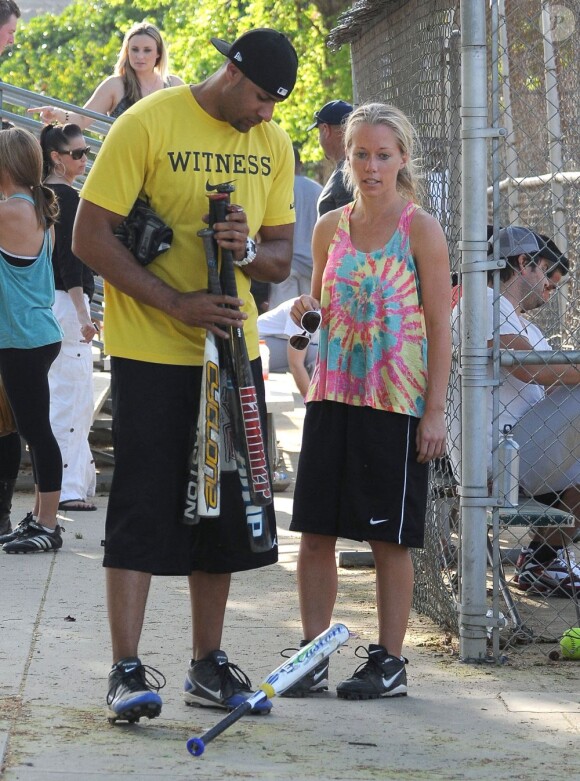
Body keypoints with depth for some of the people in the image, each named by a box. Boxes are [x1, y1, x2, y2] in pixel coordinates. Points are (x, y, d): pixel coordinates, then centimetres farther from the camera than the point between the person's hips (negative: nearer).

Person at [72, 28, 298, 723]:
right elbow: (90, 236, -13)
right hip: (150, 352, -6)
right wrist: (176, 302, -20)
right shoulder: (148, 125, -11)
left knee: (221, 509, 9)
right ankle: (127, 672, -4)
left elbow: (281, 259, 11)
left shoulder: (272, 145, 7)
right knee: (141, 510, -7)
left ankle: (208, 666, 18)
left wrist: (248, 251, -14)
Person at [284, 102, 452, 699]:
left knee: (389, 537, 1)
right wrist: (306, 311, -2)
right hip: (332, 395, 5)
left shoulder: (419, 229, -5)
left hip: (396, 401, -5)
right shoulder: (330, 228, 9)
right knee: (314, 531, 3)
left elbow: (440, 327, -5)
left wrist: (434, 410, -11)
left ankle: (388, 661, 9)